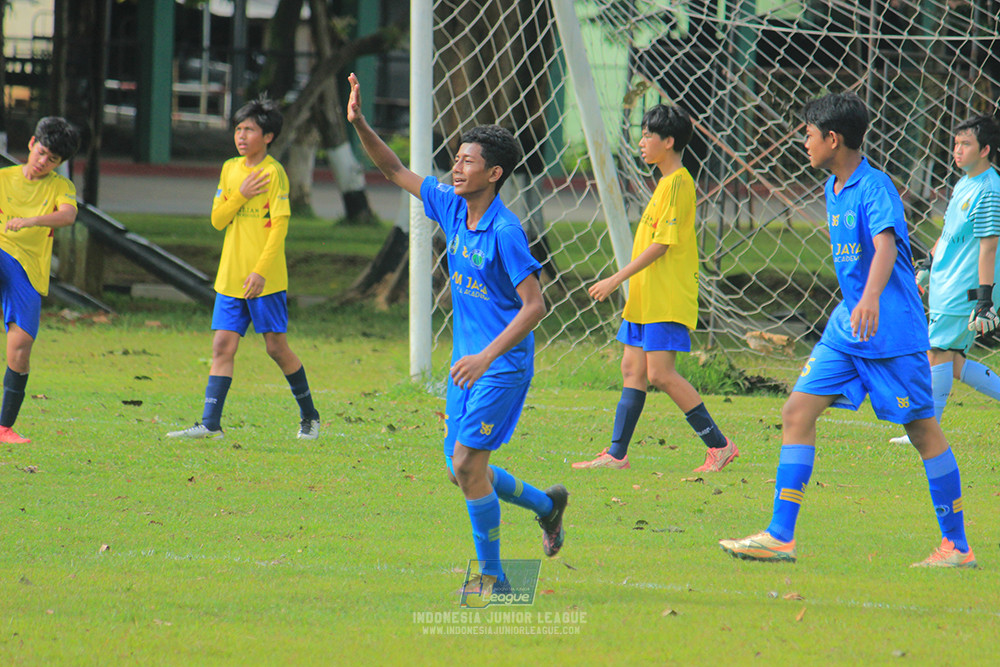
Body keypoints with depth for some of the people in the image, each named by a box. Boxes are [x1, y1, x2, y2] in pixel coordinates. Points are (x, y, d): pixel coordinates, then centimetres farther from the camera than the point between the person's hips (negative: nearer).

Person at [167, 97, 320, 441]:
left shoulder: (274, 172, -8)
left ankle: (309, 416, 18)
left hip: (265, 281, -6)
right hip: (230, 277, 6)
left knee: (277, 347, 1)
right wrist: (241, 195, -9)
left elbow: (280, 225, -13)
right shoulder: (230, 169, 11)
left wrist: (261, 271, -20)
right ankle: (210, 423, -6)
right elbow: (217, 220, 8)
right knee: (223, 346, -2)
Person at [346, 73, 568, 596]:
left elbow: (534, 306, -20)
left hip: (504, 366, -8)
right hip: (468, 360, 8)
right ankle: (547, 504, 34)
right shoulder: (451, 206, 4)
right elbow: (395, 171, 13)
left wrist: (488, 355, -27)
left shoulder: (505, 231, -19)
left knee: (468, 464, -12)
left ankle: (493, 577, 0)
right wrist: (359, 125, -1)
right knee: (462, 470, 10)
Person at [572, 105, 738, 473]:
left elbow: (662, 243, -18)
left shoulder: (678, 183, -14)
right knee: (633, 370, 7)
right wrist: (624, 282, 23)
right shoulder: (667, 182, 17)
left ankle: (719, 445, -6)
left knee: (661, 373, -12)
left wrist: (616, 279, -17)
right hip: (647, 298, 10)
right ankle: (616, 454, 9)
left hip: (668, 301, -10)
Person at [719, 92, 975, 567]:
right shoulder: (833, 189, 12)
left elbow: (886, 247, -31)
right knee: (797, 412, -2)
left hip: (892, 329, -9)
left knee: (922, 429, -1)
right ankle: (780, 537, -3)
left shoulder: (875, 187, -15)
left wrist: (870, 299, -47)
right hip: (847, 324, 9)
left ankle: (957, 546, 9)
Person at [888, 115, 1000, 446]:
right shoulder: (965, 183, 14)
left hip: (964, 291, -10)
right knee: (953, 363, 8)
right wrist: (928, 266, 32)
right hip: (947, 287, 10)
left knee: (939, 353, -8)